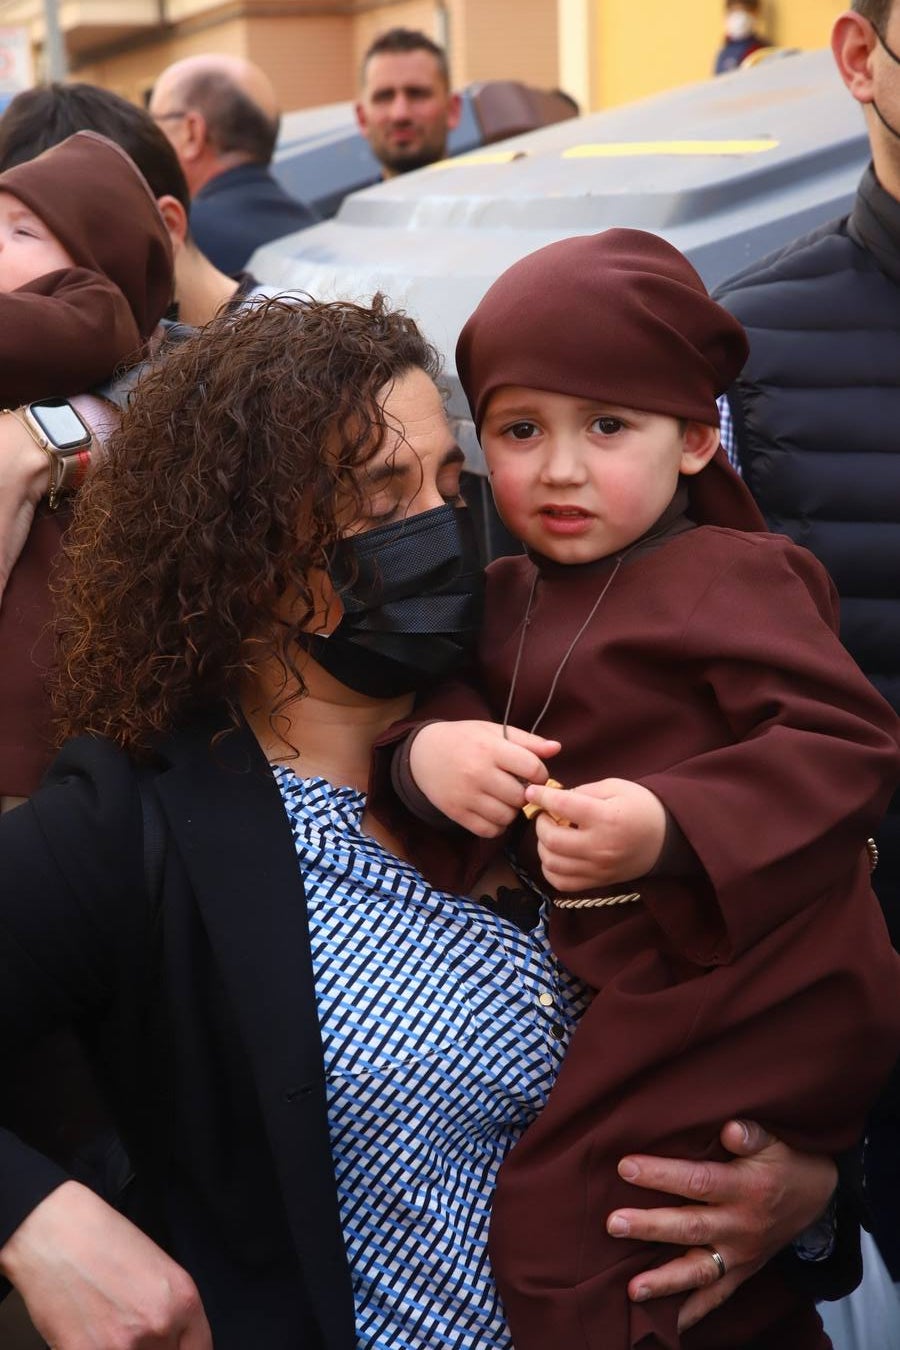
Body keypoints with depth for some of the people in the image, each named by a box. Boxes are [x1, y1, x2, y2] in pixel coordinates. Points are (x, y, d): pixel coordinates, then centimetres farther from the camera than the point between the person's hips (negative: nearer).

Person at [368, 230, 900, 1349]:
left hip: (756, 994, -8)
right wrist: (424, 751, -18)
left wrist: (671, 827, -33)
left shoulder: (726, 576, -14)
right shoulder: (506, 599, 9)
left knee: (555, 1227, -11)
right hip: (632, 990, 8)